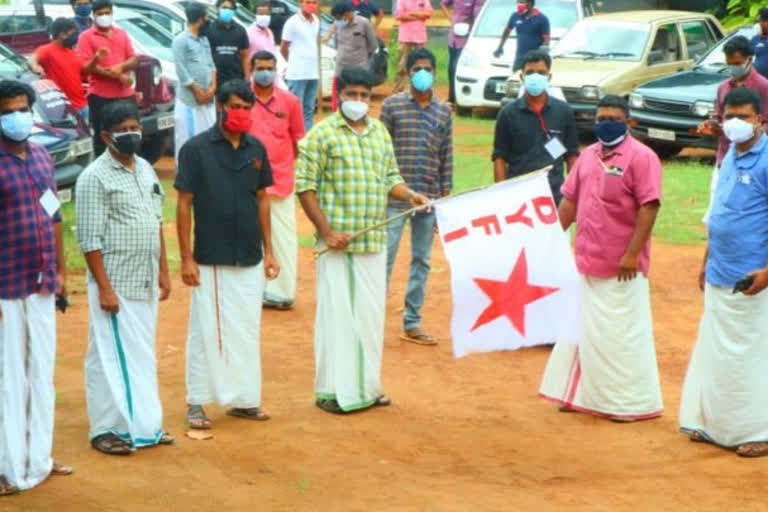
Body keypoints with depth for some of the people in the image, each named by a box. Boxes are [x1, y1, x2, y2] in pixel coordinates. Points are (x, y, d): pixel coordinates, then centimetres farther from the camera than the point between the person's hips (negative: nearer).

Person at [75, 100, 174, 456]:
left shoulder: (146, 169, 10)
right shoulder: (94, 177, -13)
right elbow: (90, 238, -15)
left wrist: (163, 272, 14)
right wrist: (104, 288, -18)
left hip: (146, 282, 7)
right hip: (115, 283, -7)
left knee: (143, 355, 14)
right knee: (110, 357, 0)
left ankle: (144, 424, 24)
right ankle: (106, 429, 9)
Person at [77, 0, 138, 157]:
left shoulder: (122, 34, 14)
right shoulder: (86, 37, -2)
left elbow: (134, 60, 11)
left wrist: (121, 67, -13)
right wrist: (118, 76, -15)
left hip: (125, 94, 4)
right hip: (100, 95, -4)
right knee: (102, 138, 1)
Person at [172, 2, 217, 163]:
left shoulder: (204, 40, 15)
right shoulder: (181, 40, -10)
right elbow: (181, 71, -14)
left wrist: (212, 87, -1)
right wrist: (198, 92, -11)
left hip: (207, 99, 8)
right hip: (189, 99, -8)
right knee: (187, 138, -6)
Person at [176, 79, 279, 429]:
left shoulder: (256, 149, 6)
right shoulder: (196, 148, -8)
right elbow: (184, 204, -7)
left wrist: (268, 250, 11)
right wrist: (186, 258, -11)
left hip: (250, 260, 5)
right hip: (211, 260, -5)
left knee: (247, 331, 11)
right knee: (206, 332, 1)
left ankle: (243, 399, 22)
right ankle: (196, 403, 11)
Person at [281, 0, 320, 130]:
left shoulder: (316, 20, 11)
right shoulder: (293, 22, -9)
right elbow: (283, 48, -2)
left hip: (313, 73, 6)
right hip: (297, 74, -6)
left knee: (309, 109, 9)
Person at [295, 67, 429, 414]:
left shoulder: (380, 131, 12)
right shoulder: (323, 133, -5)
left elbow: (390, 177, 19)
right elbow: (305, 186, -8)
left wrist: (409, 195, -3)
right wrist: (327, 231, -13)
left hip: (374, 240, 5)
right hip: (338, 242, -5)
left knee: (370, 314, 10)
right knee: (336, 314, -1)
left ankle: (367, 386, 21)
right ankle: (332, 390, 7)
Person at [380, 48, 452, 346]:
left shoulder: (443, 112, 8)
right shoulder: (392, 105, -1)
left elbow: (447, 157, 9)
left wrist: (445, 198, 6)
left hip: (429, 199, 4)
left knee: (422, 261, 9)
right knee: (384, 257, -3)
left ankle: (412, 323, 18)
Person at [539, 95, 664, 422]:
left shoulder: (641, 157, -11)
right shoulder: (588, 155, 12)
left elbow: (649, 207, -17)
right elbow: (570, 200, 16)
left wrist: (633, 253, -21)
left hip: (621, 266, -7)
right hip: (585, 260, 7)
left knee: (622, 334, 0)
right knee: (582, 329, 15)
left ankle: (633, 402, 11)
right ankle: (582, 394, 28)